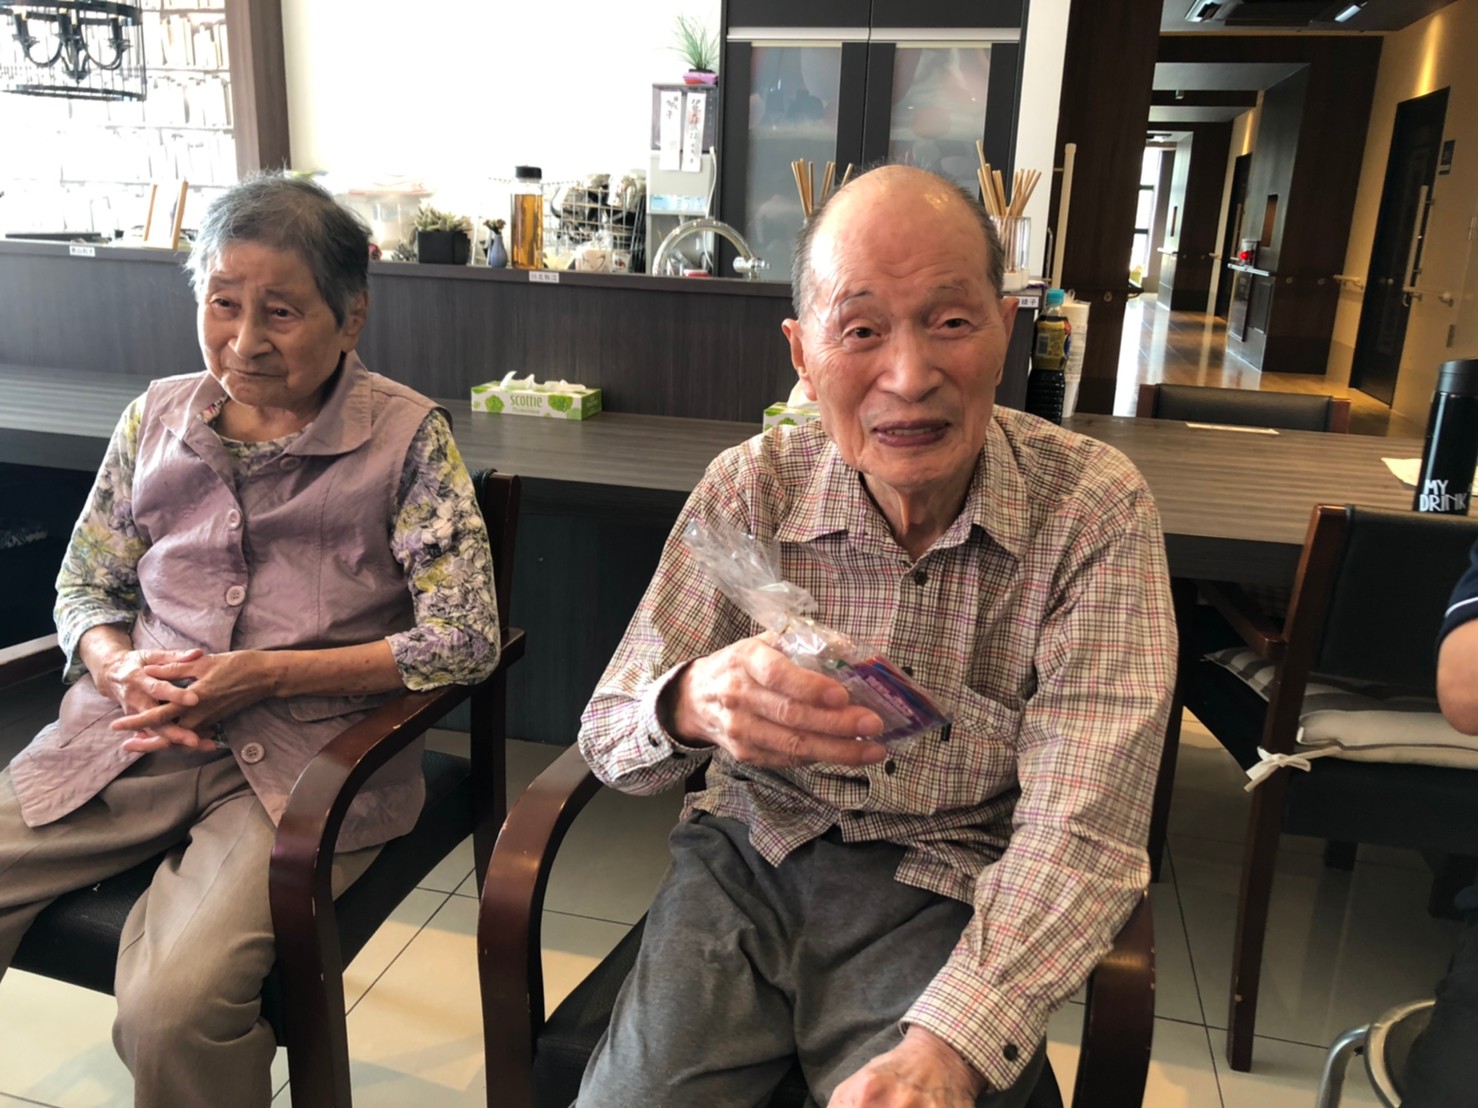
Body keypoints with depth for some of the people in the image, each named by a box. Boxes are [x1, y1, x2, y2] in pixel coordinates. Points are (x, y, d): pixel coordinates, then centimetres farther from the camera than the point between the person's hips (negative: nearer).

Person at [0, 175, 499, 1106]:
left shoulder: (406, 434, -4)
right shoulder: (158, 417, 11)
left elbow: (467, 639, -9)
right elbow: (85, 585, 19)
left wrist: (270, 673, -14)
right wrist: (117, 664, -5)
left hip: (305, 760, -4)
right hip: (133, 734, 5)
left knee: (174, 1009, -24)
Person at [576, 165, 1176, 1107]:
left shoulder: (1096, 511, -13)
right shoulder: (749, 489, -7)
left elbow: (1077, 834, -17)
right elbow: (608, 736, -7)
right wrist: (688, 704, -31)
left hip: (951, 896, 0)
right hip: (752, 858, 1)